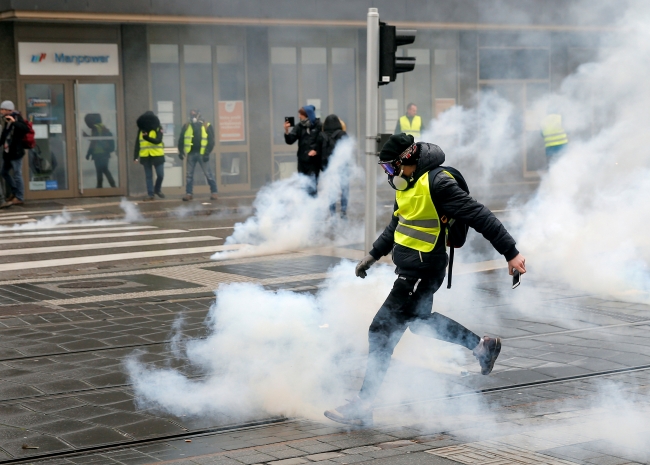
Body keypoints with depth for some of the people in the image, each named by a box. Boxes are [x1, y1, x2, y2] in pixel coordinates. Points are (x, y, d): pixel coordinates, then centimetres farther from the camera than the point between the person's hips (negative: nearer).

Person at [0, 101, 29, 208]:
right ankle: (14, 192, 31)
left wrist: (14, 122, -35)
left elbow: (26, 129, -29)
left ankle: (19, 198, 6)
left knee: (17, 174, -3)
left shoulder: (17, 118, -13)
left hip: (15, 152, -9)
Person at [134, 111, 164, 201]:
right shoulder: (141, 130, 4)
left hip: (157, 155, -2)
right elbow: (137, 144, 6)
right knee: (148, 176, 6)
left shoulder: (158, 129, -5)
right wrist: (135, 156, 0)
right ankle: (150, 194, 11)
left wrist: (147, 137, -33)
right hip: (145, 156, 2)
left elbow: (158, 140, -19)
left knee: (160, 175, -1)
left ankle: (157, 189, 24)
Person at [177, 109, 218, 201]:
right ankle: (188, 194, 9)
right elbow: (181, 140, 11)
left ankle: (214, 192, 6)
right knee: (189, 174, 5)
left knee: (208, 174, -1)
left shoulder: (207, 127, -3)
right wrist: (181, 151, 4)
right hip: (191, 154, 3)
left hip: (202, 154, -3)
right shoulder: (187, 127, 6)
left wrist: (207, 153, -14)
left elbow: (211, 141, -6)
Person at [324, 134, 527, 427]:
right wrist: (373, 255, 24)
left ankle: (362, 407, -3)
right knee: (420, 320, 26)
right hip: (410, 269, 10)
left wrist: (511, 253, -21)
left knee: (382, 331, -9)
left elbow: (479, 217, -21)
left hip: (421, 273, -10)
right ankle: (483, 346, 39)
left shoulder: (437, 184, -22)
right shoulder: (407, 184, 7)